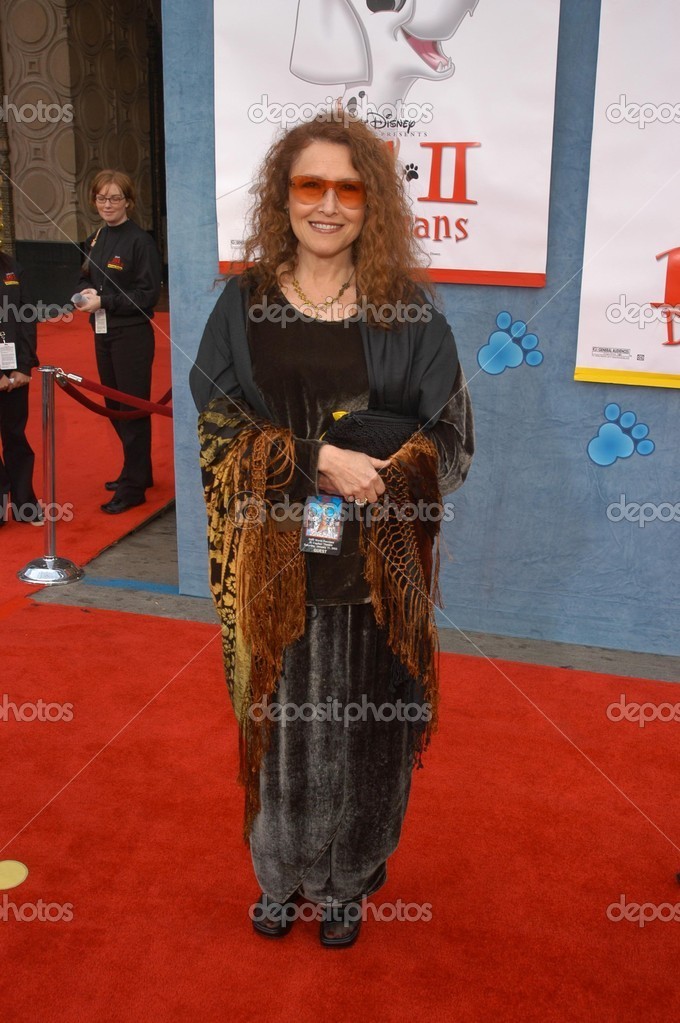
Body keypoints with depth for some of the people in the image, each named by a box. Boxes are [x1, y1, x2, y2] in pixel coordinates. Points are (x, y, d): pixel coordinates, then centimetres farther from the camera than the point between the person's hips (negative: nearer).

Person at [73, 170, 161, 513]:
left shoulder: (139, 241, -11)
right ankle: (137, 470, 30)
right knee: (114, 407, 15)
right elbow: (85, 277, 19)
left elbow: (147, 294, -15)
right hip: (103, 333, 8)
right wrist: (85, 294, -4)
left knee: (132, 409, -1)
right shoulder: (95, 239, 10)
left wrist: (104, 301, -19)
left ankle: (132, 487, 6)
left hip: (132, 334, -8)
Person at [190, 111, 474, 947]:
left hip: (374, 566, 0)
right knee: (280, 715, 11)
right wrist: (317, 461, -18)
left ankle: (346, 879, 33)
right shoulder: (244, 303, 1)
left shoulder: (406, 309, -1)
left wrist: (372, 478, -18)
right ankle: (281, 871, 35)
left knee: (364, 720, 9)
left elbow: (450, 438, -1)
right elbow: (219, 426, -5)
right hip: (274, 563, 0)